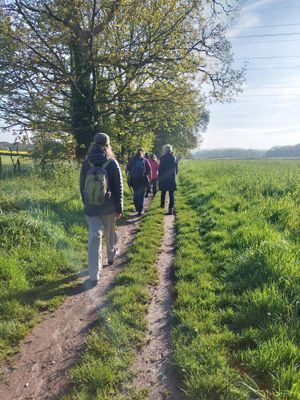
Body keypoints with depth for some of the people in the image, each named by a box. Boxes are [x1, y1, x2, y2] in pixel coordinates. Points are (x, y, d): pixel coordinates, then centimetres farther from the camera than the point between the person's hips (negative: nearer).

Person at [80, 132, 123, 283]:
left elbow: (82, 186, 6)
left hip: (91, 208, 1)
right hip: (108, 208, 0)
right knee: (110, 234, 21)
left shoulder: (86, 163, -3)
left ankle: (94, 273, -1)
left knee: (94, 237, 2)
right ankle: (111, 256, 45)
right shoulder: (112, 163, -9)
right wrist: (119, 209, 0)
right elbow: (118, 188, -7)